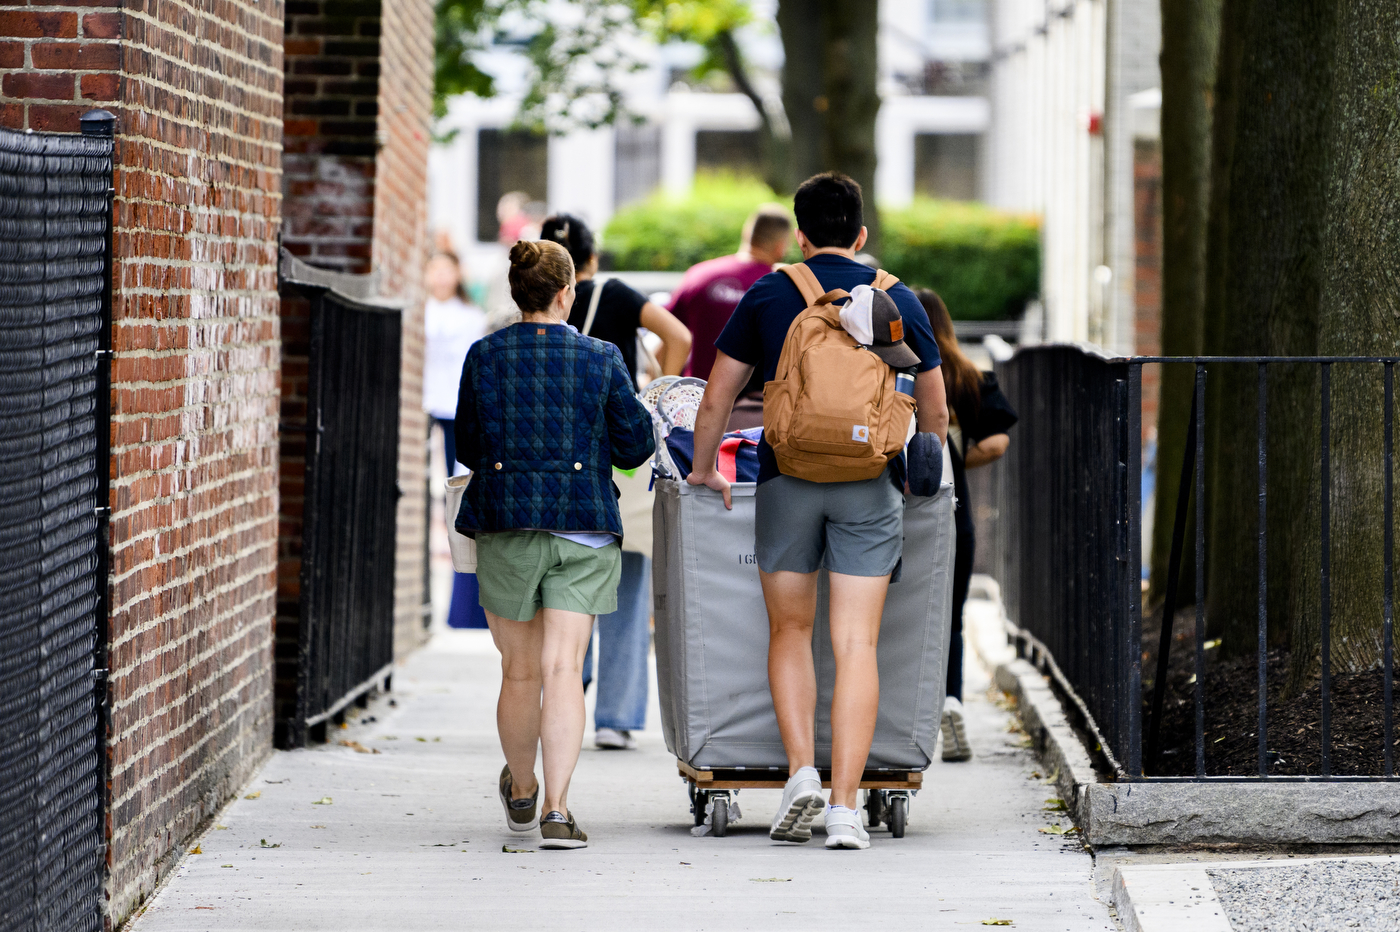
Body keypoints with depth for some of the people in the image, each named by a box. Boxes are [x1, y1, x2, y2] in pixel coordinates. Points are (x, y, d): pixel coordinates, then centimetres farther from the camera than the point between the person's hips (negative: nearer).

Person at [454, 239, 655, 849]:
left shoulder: (484, 357, 0)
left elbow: (467, 448, 7)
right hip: (584, 526, -1)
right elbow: (636, 444, 2)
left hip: (505, 525, 1)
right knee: (564, 669, -4)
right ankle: (556, 809, -13)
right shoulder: (599, 360, -3)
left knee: (520, 672, 13)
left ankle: (521, 792, 32)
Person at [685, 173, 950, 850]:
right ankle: (845, 807, -7)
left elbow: (716, 397, 9)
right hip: (871, 483, 0)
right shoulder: (897, 300, 9)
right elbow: (935, 411, 15)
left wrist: (703, 469, 23)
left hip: (788, 477, 0)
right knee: (856, 644, -1)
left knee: (789, 632, 15)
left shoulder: (769, 295, 6)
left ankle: (800, 772, -1)